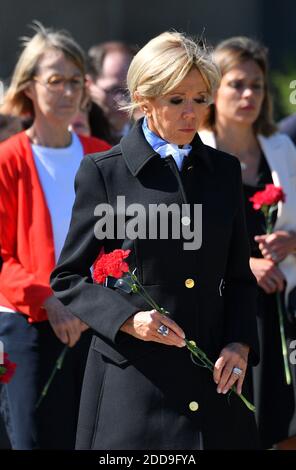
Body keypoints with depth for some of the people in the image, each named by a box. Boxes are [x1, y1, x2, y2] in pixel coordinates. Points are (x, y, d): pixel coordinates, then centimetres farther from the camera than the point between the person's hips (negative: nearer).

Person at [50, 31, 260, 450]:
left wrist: (240, 344, -1)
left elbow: (239, 277, 16)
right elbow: (68, 279, 1)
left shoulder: (224, 170, 11)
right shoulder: (103, 172, -1)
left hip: (213, 377, 4)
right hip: (134, 378, -4)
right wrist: (128, 319, -15)